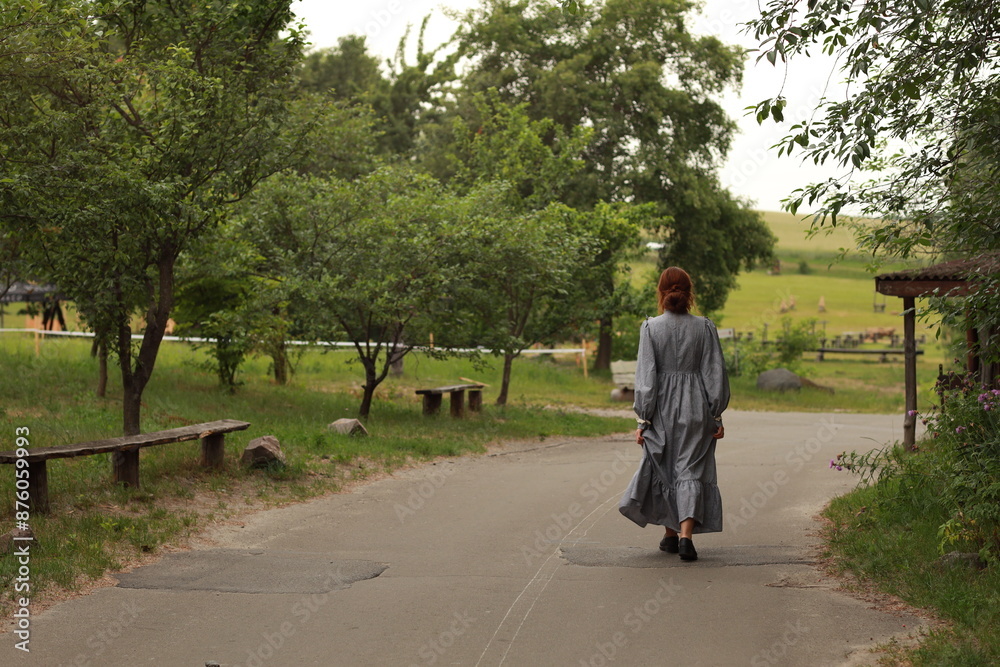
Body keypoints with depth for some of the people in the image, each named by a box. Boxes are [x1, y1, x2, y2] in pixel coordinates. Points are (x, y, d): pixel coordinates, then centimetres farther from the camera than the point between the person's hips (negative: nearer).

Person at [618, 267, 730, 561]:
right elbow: (715, 374, -1)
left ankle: (670, 533, 24)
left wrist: (643, 420, -3)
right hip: (695, 408, 0)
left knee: (663, 469, 14)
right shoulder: (704, 327, -2)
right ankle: (686, 534, -14)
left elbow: (645, 376, -7)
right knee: (691, 470, 2)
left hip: (661, 408, 0)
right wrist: (717, 417, 6)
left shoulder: (651, 328, -6)